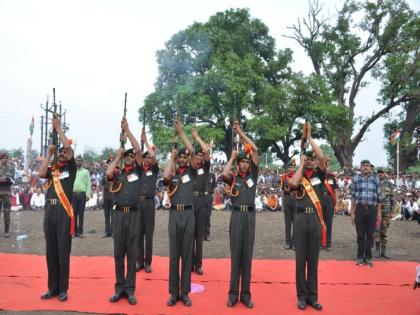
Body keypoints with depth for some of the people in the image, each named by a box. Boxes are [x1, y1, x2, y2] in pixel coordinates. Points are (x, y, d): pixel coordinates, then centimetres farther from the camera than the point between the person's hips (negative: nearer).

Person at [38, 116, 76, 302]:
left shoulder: (71, 168, 6)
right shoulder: (52, 170, 16)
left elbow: (68, 147, -4)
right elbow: (40, 174, -6)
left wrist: (58, 128, 5)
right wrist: (49, 153, 4)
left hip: (64, 212, -4)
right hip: (49, 211, 4)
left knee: (63, 252, 1)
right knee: (51, 251, 10)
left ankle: (63, 289, 11)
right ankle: (52, 288, 21)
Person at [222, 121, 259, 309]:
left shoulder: (253, 175, 8)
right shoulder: (233, 178, 5)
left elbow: (255, 150, 1)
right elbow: (224, 174, -21)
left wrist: (240, 132, 3)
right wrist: (232, 157, -4)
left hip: (250, 215, 1)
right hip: (236, 215, -1)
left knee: (247, 254, 5)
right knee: (235, 254, 3)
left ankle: (245, 294, 13)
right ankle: (233, 293, 11)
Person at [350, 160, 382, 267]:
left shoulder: (376, 179, 6)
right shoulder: (356, 179, 3)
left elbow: (379, 197, 8)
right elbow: (353, 196, 4)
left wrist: (379, 212, 4)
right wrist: (352, 212, 0)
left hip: (372, 209, 1)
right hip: (360, 208, -1)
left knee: (370, 234, 6)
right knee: (360, 234, 6)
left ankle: (368, 257, 18)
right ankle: (360, 257, 17)